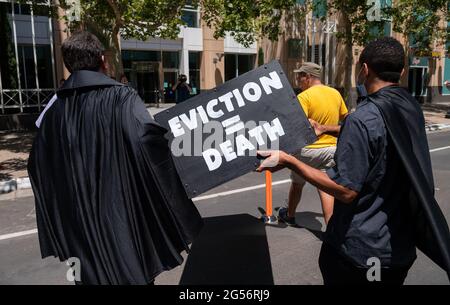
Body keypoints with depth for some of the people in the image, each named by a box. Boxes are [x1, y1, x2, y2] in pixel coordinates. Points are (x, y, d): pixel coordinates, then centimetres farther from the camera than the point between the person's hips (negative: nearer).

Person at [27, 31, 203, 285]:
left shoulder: (55, 110, 4)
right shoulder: (122, 97, -13)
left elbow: (39, 167, 10)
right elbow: (149, 138, -31)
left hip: (81, 220, 5)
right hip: (124, 213, -5)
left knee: (95, 272, 20)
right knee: (133, 272, 11)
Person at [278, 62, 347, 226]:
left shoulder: (304, 97, -16)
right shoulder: (335, 93, 4)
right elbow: (344, 117, 16)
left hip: (309, 149, -4)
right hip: (331, 148, 5)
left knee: (297, 184, 16)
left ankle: (289, 216, 37)